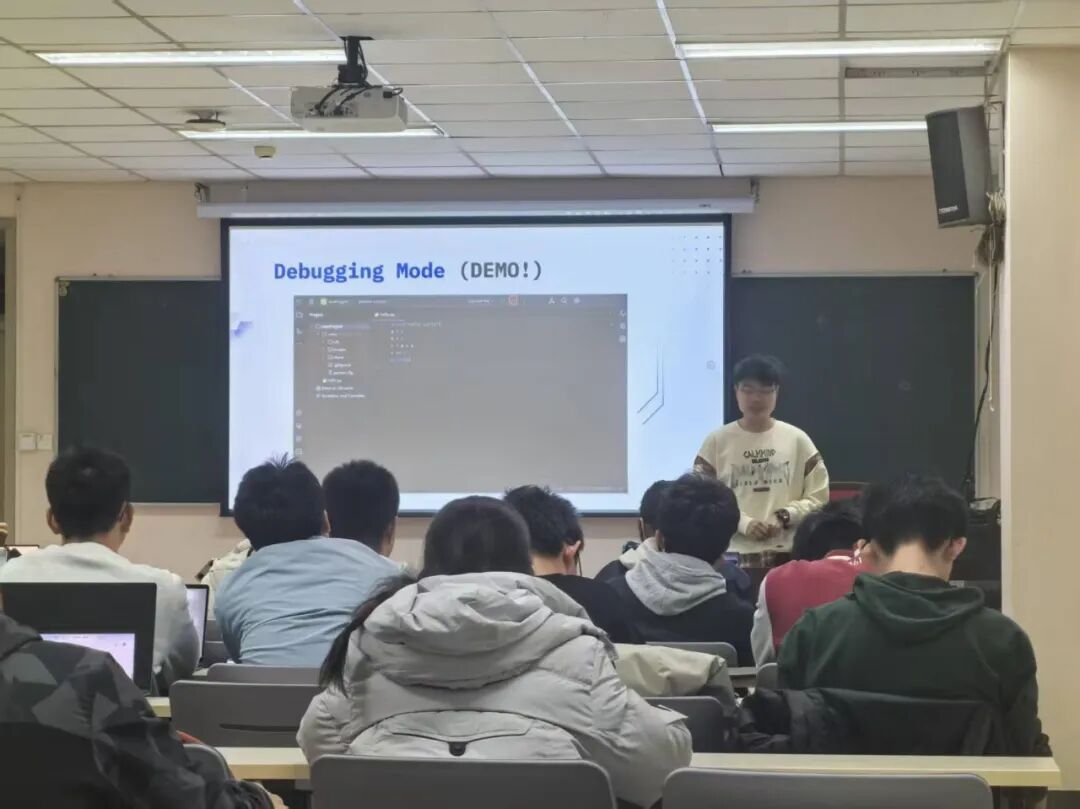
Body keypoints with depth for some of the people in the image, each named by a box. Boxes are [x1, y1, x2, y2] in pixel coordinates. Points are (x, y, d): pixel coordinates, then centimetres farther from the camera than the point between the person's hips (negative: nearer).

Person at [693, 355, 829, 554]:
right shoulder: (717, 441, 3)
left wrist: (784, 516, -9)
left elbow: (818, 497, 7)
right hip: (734, 552, -1)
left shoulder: (797, 440, 7)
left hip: (786, 552, 1)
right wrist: (743, 522, -13)